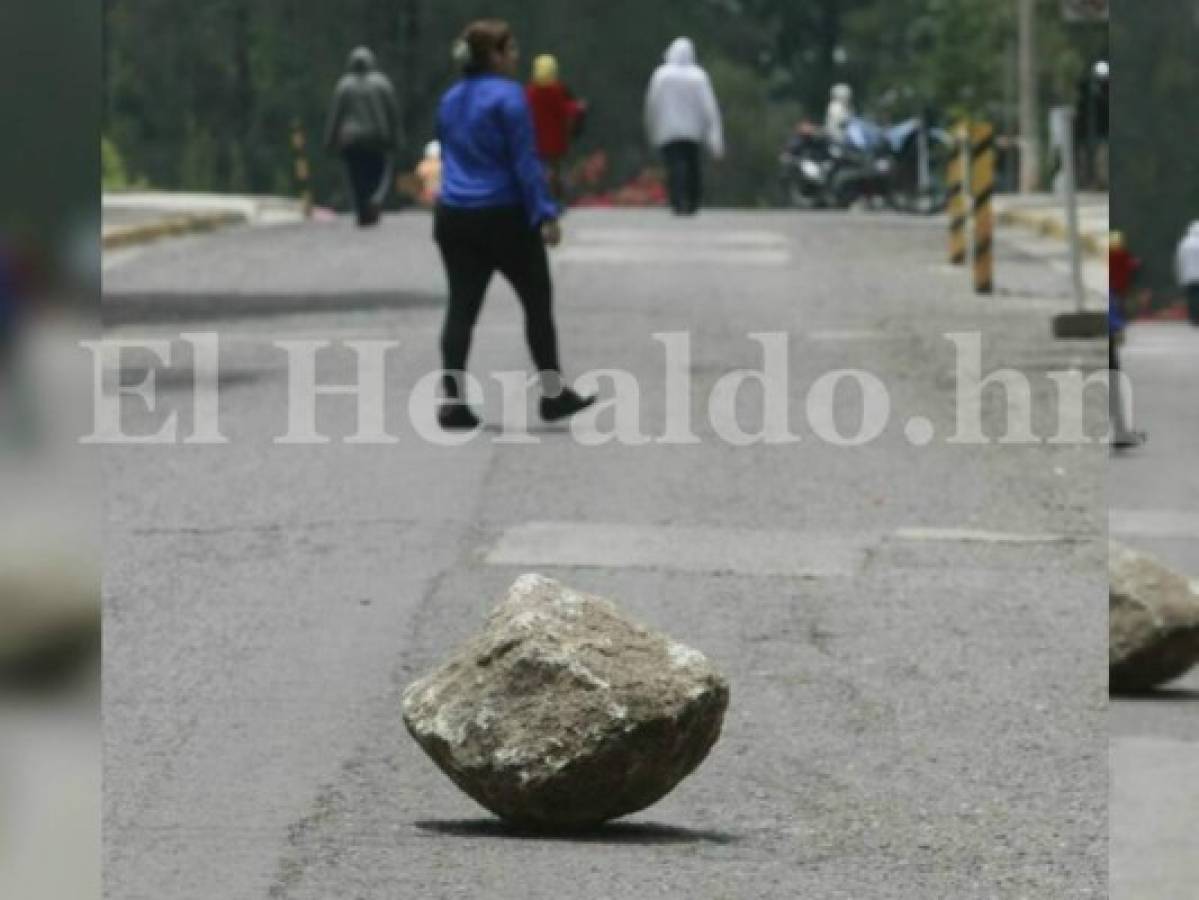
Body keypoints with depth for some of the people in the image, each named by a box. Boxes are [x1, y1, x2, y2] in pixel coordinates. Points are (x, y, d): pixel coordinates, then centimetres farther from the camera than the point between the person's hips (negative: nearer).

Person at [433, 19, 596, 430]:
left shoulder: (451, 100, 12)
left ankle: (452, 401, -6)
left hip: (453, 217, 6)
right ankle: (553, 396, 13)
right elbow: (525, 161, -16)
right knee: (538, 302, 7)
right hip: (503, 218, -6)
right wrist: (545, 214, -16)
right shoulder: (508, 96, -12)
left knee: (462, 307, 3)